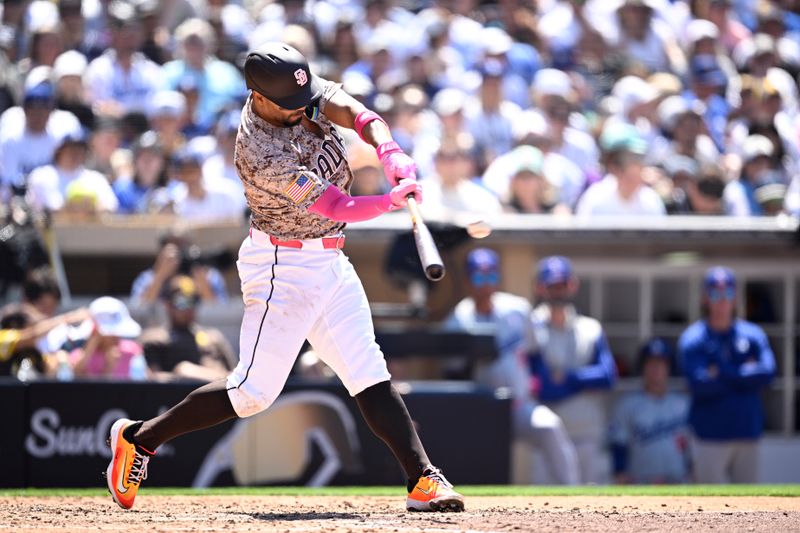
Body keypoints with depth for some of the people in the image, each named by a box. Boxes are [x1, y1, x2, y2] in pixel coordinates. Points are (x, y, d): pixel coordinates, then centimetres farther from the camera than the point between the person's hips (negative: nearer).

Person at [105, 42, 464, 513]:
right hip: (284, 266, -7)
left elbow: (360, 116, -16)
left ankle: (423, 479, -2)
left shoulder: (306, 91, -4)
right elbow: (339, 207, -26)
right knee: (254, 391, -6)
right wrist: (394, 200, -35)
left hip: (330, 261, 7)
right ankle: (140, 438, 8)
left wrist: (391, 155, -33)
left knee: (370, 375, 2)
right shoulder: (261, 155, -26)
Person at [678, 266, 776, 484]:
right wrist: (745, 373, -7)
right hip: (711, 439, -3)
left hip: (748, 434, 3)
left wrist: (723, 374, -10)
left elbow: (767, 374, -7)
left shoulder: (753, 335, 8)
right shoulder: (692, 339, -1)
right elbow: (699, 384, -15)